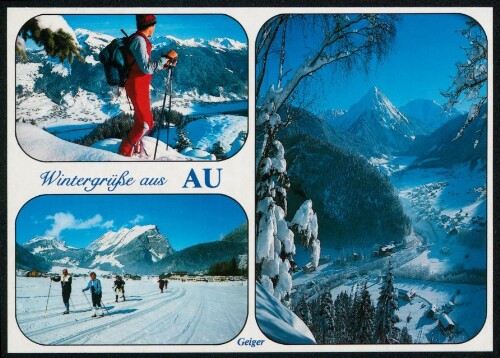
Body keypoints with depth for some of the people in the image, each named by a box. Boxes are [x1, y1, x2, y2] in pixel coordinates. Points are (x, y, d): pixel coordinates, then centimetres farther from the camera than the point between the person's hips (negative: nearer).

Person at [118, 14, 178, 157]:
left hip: (141, 87, 10)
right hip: (137, 87, -10)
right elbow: (147, 68, -25)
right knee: (146, 123, -7)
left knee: (141, 119, 21)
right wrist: (166, 57, -19)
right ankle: (124, 151, 1)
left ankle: (136, 148, 34)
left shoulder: (141, 40, 12)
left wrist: (165, 65, 15)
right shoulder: (139, 40, -19)